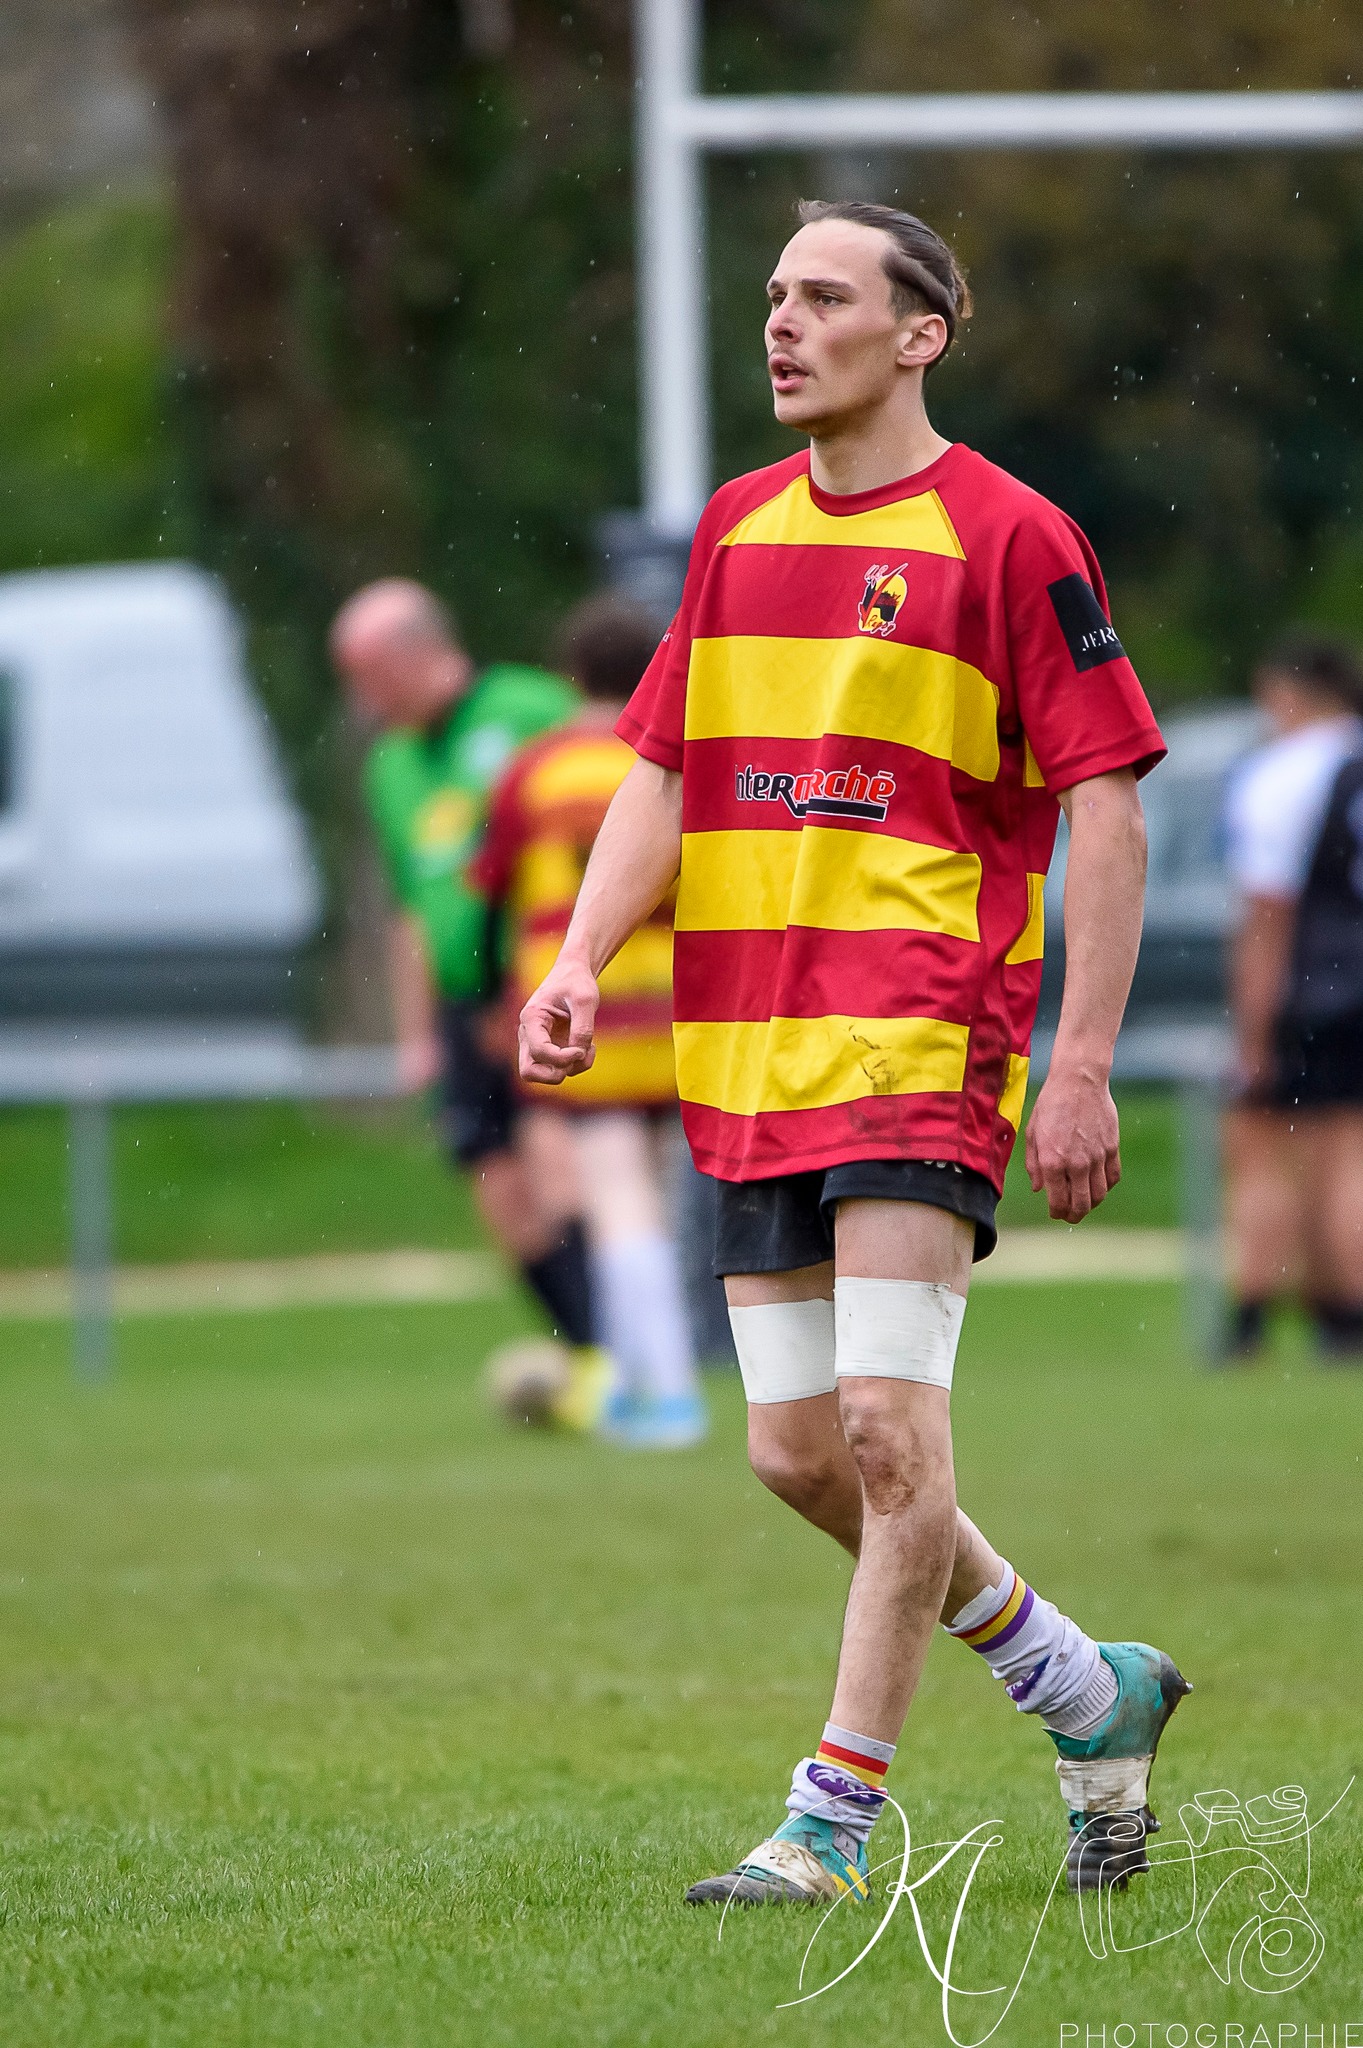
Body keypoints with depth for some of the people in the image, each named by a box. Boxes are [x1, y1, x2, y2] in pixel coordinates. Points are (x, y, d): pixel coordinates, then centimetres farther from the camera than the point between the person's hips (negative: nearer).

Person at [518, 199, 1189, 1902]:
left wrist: (1081, 1064, -12)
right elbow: (661, 774, 15)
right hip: (753, 1058, 7)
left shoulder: (1007, 536, -6)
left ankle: (833, 1821, -6)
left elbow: (1106, 803, -6)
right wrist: (581, 963, -2)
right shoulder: (736, 530, 13)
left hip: (925, 1049, -7)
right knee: (799, 1454, 6)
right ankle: (1091, 1698, 25)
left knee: (888, 1428, -14)